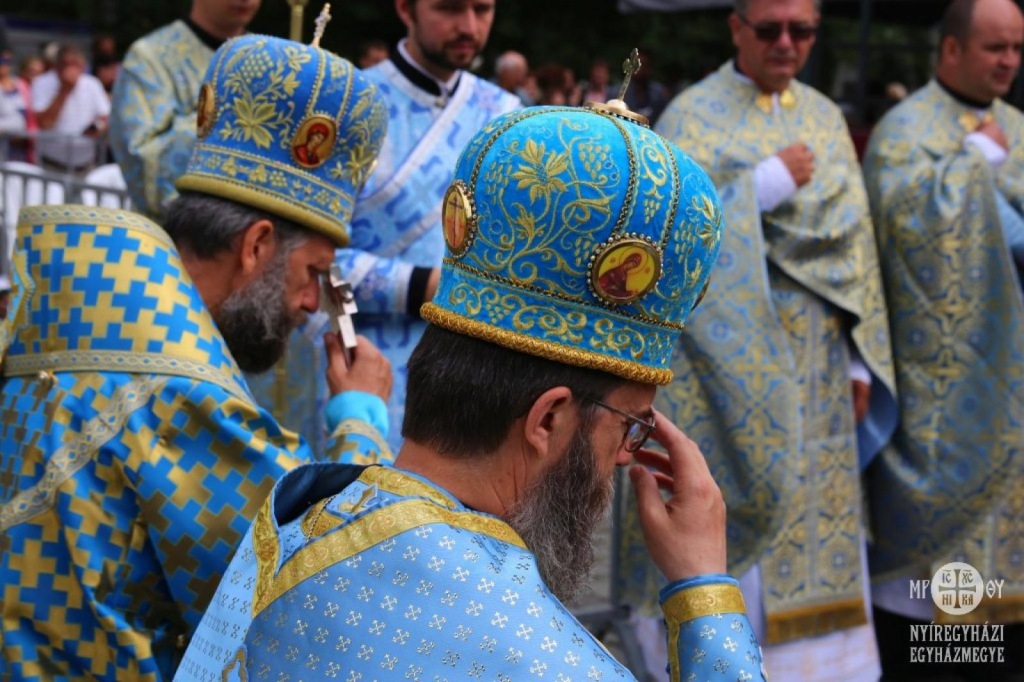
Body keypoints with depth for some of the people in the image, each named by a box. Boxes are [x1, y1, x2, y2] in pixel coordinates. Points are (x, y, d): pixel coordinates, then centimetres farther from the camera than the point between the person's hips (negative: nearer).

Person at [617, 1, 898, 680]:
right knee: (724, 511, -1)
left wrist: (860, 359, 5)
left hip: (814, 363, 5)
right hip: (728, 359, -5)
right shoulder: (694, 115, -4)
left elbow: (856, 242, 11)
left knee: (811, 508, 9)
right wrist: (767, 184, -16)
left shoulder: (826, 119, 11)